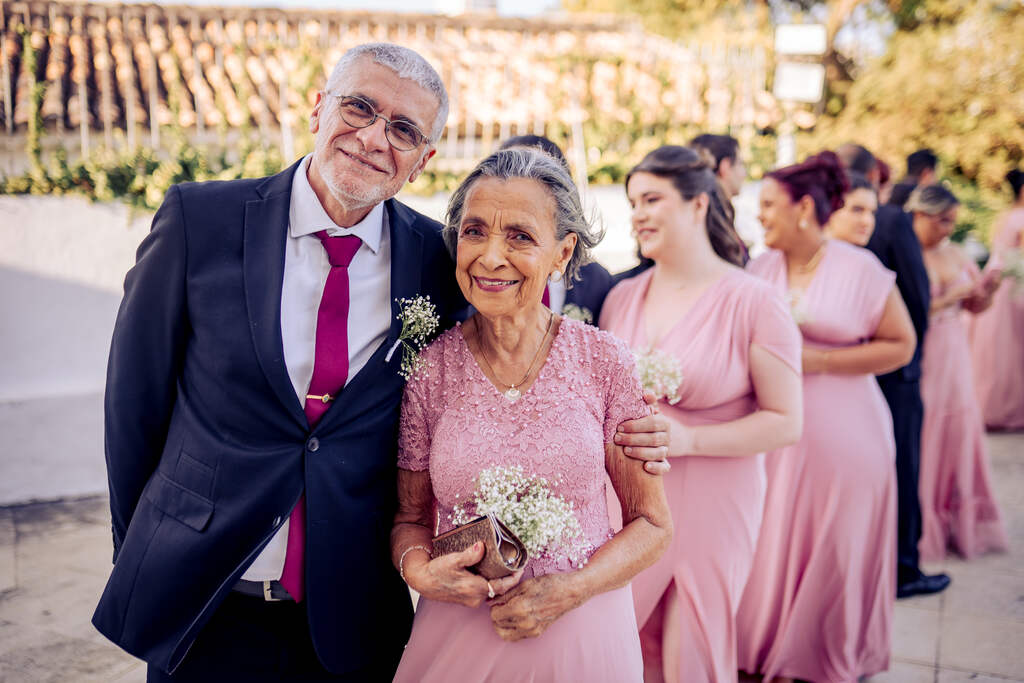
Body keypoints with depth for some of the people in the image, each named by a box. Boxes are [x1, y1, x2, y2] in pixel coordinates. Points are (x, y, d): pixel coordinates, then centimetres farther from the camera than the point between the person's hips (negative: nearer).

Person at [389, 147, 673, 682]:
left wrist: (568, 590, -15)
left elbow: (652, 524, -2)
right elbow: (411, 516, 4)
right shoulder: (428, 370, -8)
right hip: (458, 640, 0)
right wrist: (419, 569, -16)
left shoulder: (605, 362, -9)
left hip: (584, 634, 0)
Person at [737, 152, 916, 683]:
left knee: (833, 553, 6)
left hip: (842, 436, -3)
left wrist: (818, 361, -13)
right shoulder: (760, 269, 5)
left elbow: (900, 345, -5)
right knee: (771, 547, 4)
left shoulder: (860, 268, -5)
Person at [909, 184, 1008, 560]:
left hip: (953, 358, 6)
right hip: (919, 359, -6)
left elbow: (976, 307, 15)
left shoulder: (956, 255, 8)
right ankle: (921, 527, 9)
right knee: (922, 436, -3)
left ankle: (960, 522, 19)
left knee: (960, 429, 7)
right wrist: (948, 299, -16)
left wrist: (988, 289, -4)